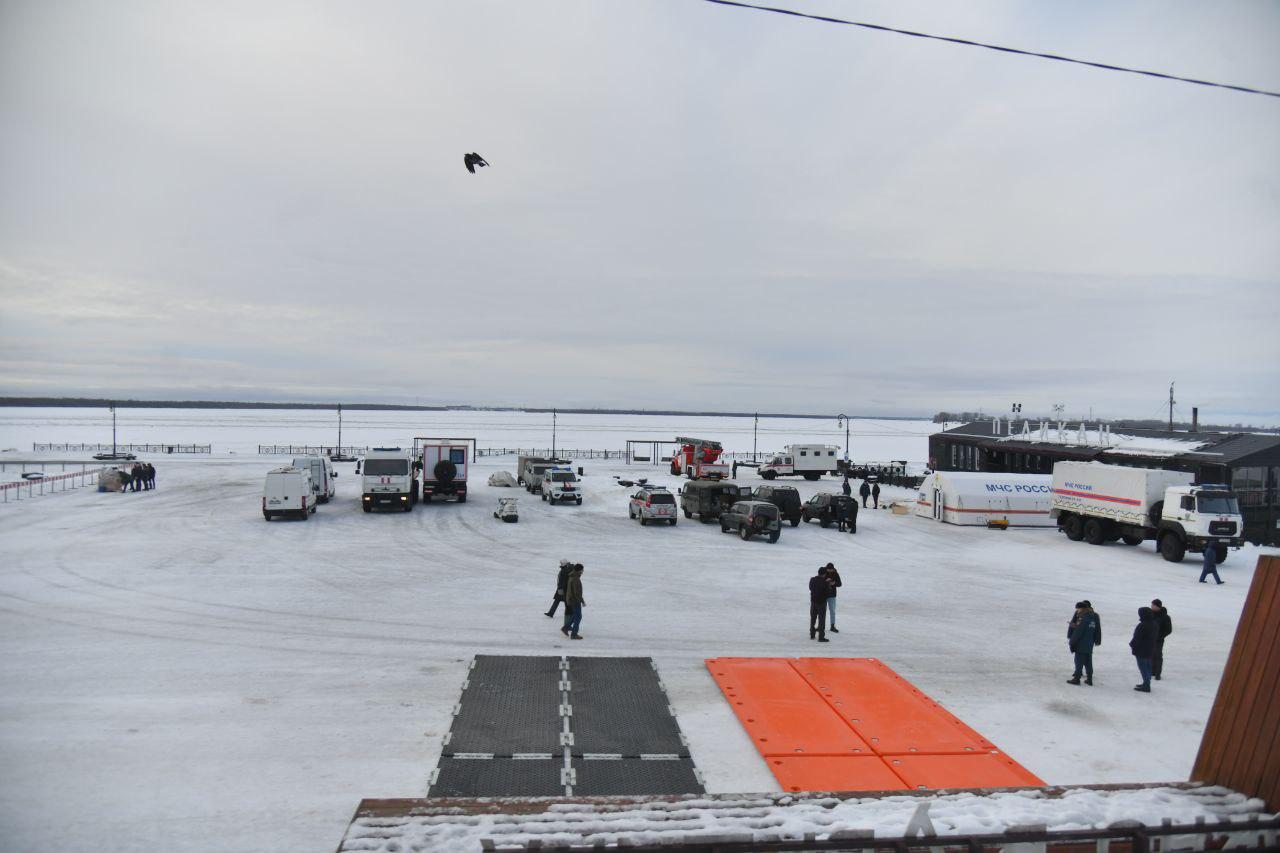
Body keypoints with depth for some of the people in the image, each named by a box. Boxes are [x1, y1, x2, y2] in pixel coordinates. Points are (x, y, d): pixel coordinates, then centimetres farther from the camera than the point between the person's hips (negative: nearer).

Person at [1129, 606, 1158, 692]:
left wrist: (1131, 644, -3)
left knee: (1143, 667, -2)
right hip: (1150, 649, 9)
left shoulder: (1142, 626, -26)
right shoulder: (1155, 625, 5)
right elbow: (1156, 636, 16)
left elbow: (1136, 638, -22)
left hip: (1141, 650, -9)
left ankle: (1146, 686, -1)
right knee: (1148, 667, 17)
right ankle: (1146, 684, 28)